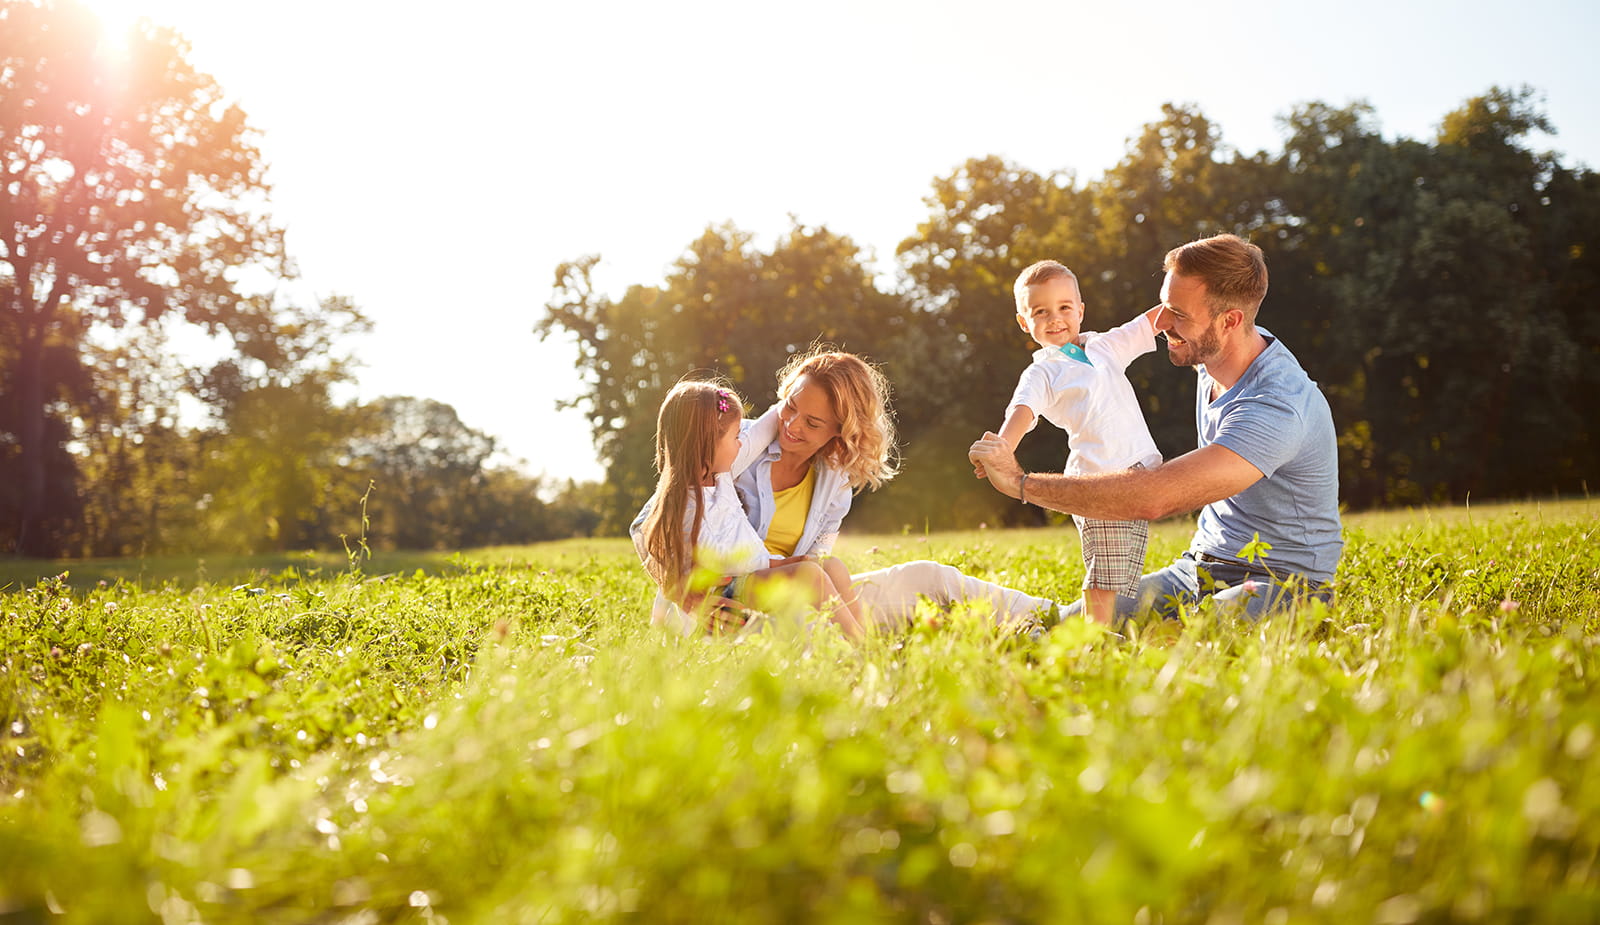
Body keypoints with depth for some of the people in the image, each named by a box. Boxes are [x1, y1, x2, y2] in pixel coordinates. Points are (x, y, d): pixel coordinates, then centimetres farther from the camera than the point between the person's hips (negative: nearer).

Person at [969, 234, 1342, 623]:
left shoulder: (1278, 407, -28)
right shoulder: (1212, 355, 2)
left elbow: (1155, 497, -35)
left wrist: (1020, 481, -29)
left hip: (1281, 583, -7)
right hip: (1199, 567, 7)